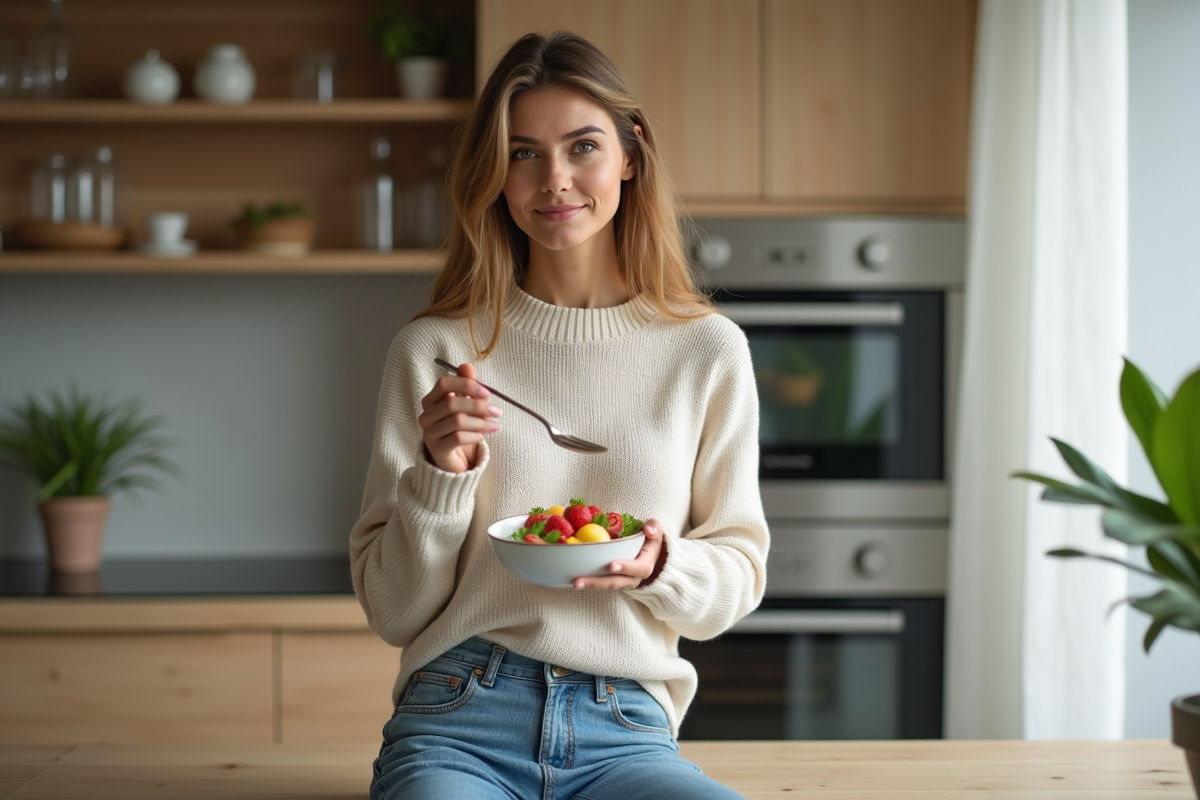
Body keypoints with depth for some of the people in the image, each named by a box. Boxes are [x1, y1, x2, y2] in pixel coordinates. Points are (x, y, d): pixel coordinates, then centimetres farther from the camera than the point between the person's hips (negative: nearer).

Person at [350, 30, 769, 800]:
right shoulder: (435, 350, 5)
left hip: (625, 733, 1)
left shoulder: (708, 353, 6)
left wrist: (662, 567, -9)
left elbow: (739, 577, 12)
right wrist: (441, 474, -10)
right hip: (459, 722, -1)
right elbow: (392, 611, 7)